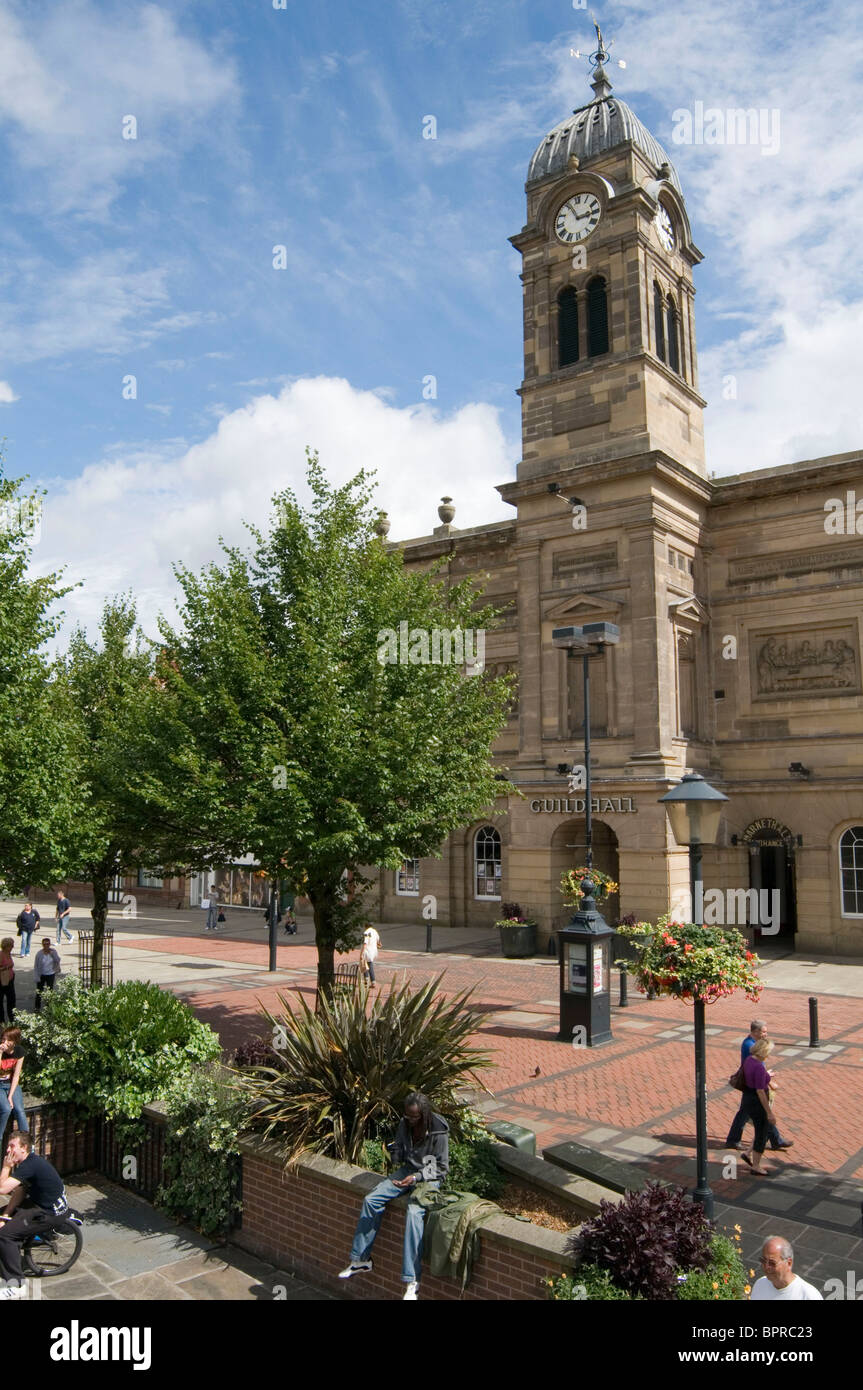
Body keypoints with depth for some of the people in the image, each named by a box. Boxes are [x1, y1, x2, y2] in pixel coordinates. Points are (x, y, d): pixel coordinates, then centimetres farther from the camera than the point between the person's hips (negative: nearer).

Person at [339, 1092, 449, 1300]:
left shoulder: (438, 1132, -20)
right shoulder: (405, 1125, -2)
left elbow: (442, 1168, -13)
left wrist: (416, 1177, -23)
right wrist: (394, 1150, -10)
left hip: (429, 1177, -6)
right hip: (408, 1170, 7)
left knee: (414, 1212, -33)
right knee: (371, 1200, -10)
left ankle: (412, 1281, -28)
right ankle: (360, 1259, 3)